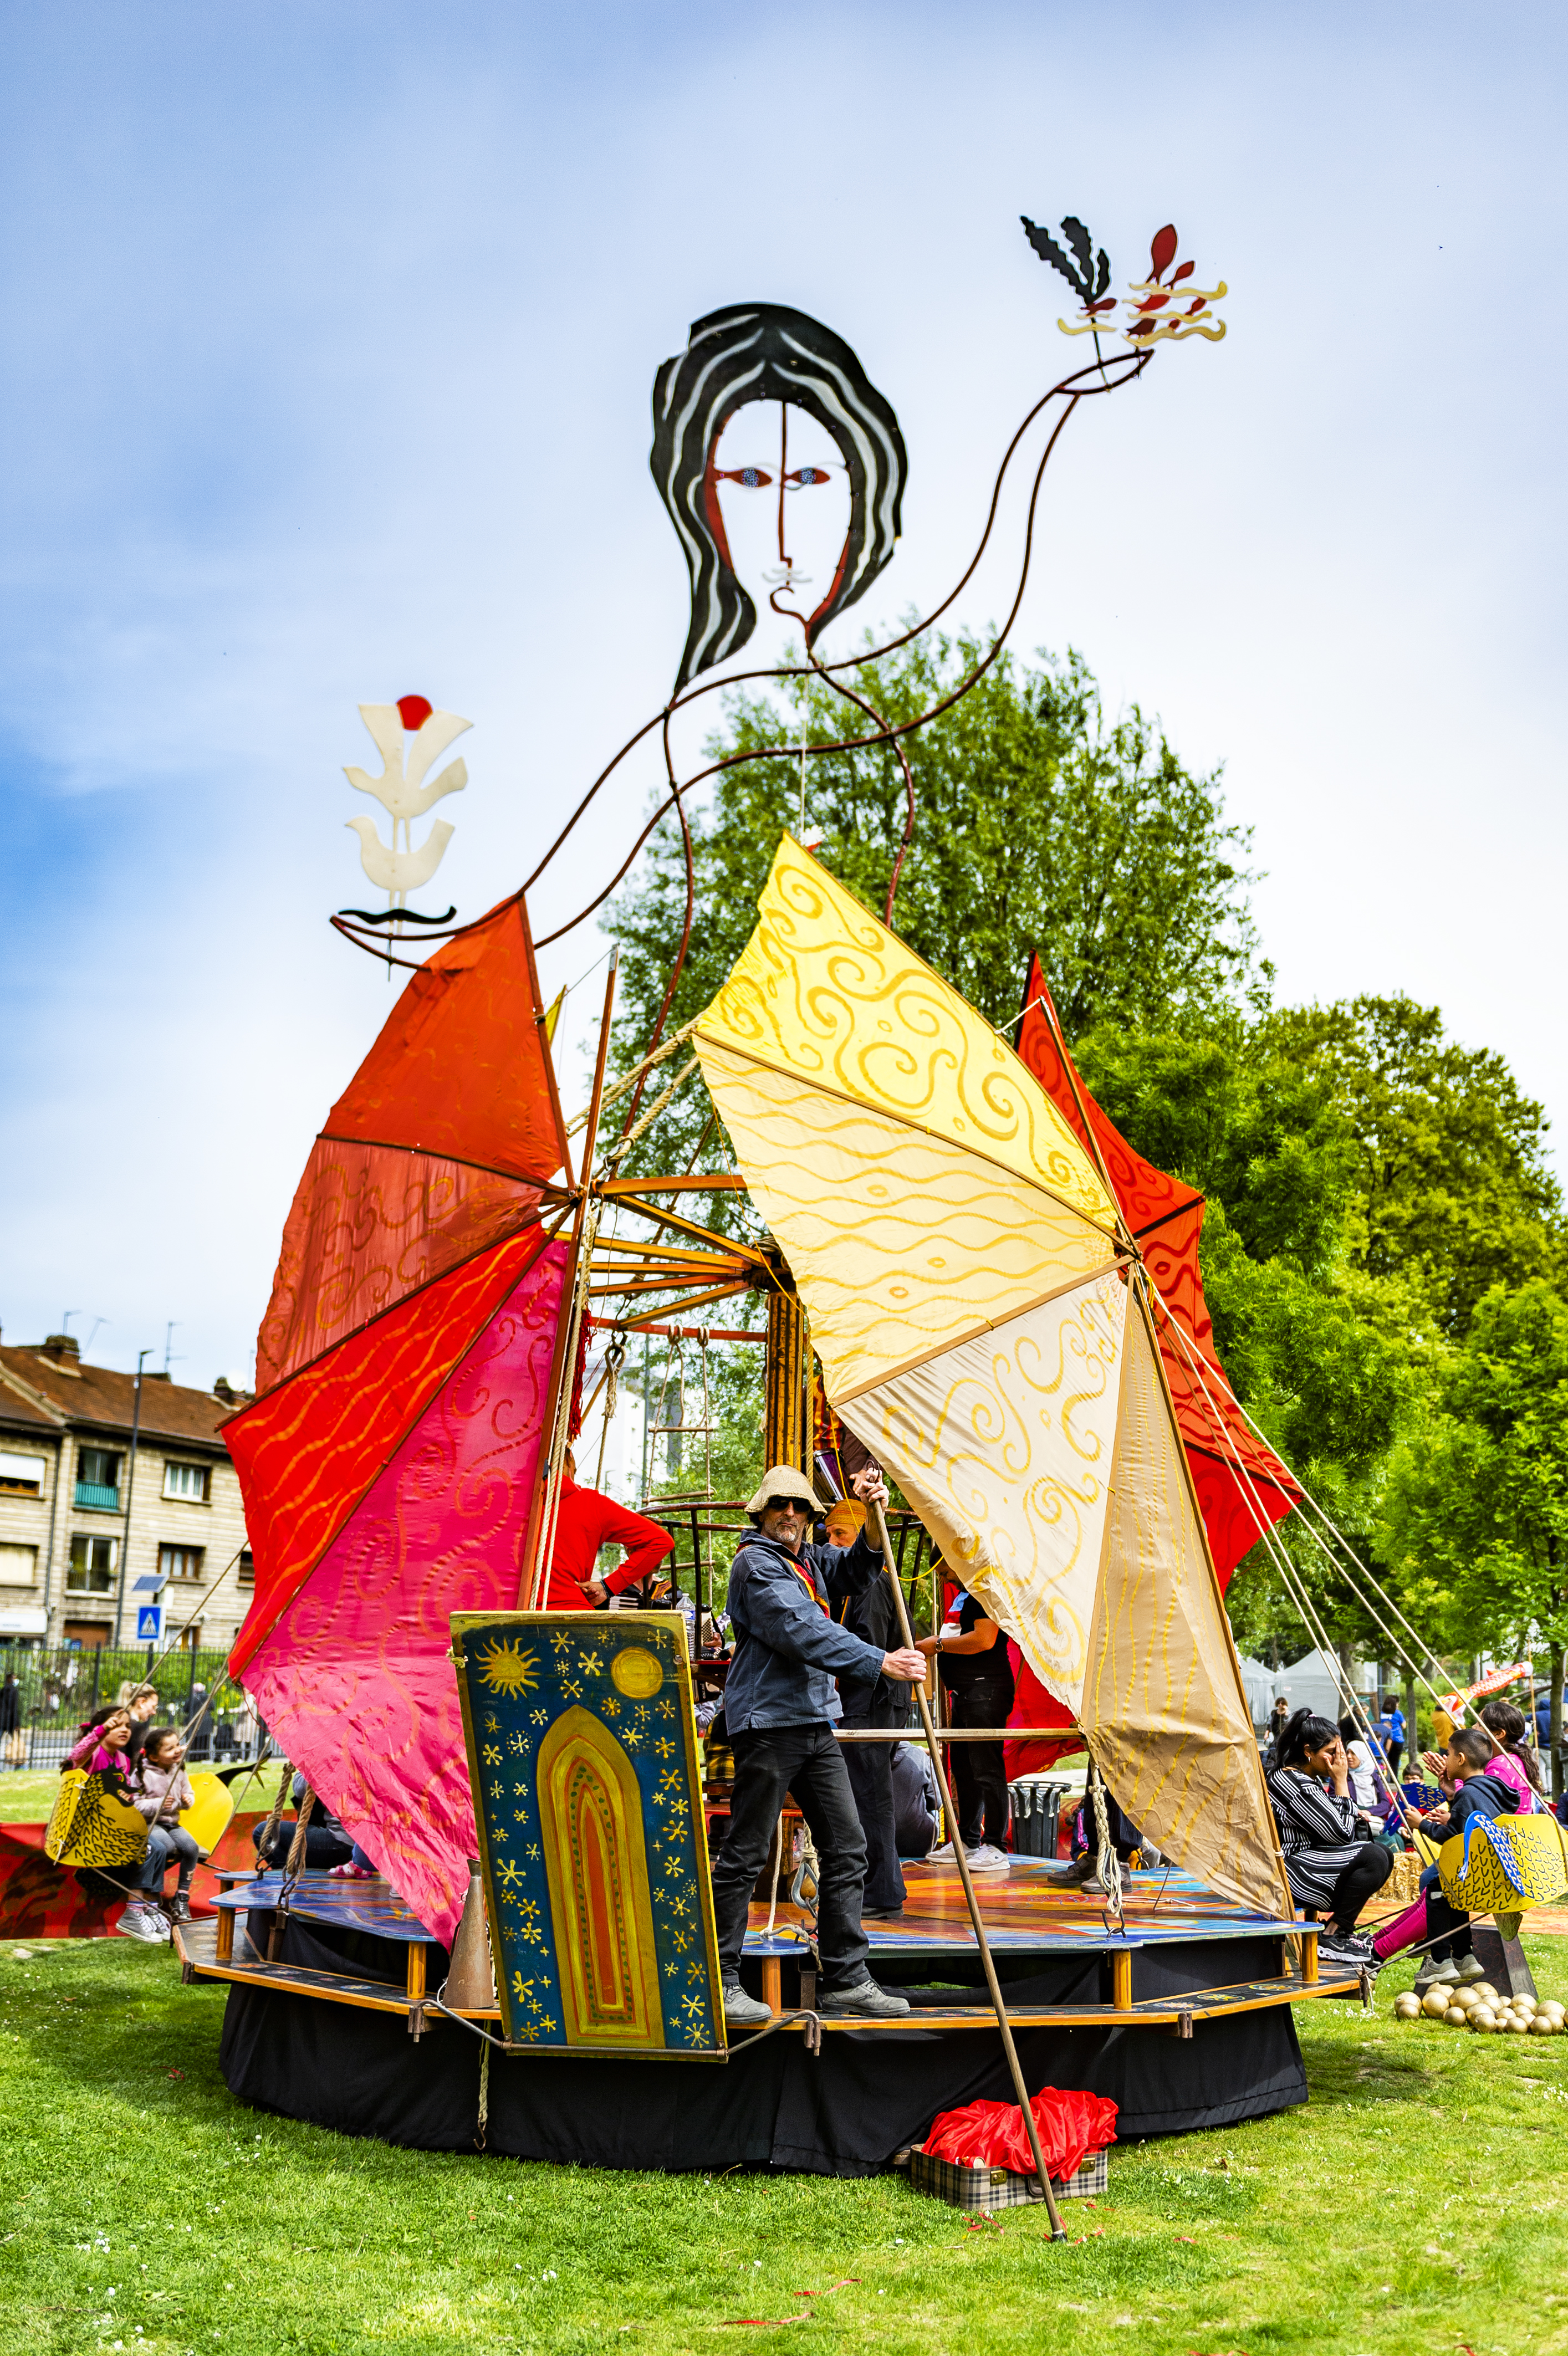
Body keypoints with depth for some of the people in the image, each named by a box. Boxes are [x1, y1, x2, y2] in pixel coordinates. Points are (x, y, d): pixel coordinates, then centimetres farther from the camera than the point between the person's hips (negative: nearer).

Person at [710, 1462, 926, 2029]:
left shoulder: (811, 1560, 17)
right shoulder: (755, 1563, -10)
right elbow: (803, 1631, -20)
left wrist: (873, 1520, -2)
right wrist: (880, 1663, -24)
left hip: (816, 1724, 9)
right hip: (767, 1722, -9)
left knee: (846, 1849, 8)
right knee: (744, 1855, -4)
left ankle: (846, 1978, 14)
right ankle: (720, 1982, 4)